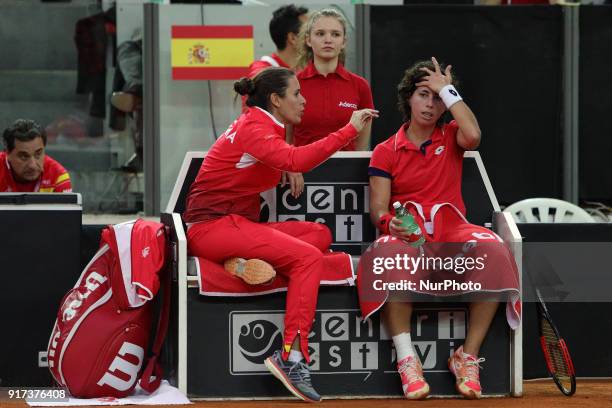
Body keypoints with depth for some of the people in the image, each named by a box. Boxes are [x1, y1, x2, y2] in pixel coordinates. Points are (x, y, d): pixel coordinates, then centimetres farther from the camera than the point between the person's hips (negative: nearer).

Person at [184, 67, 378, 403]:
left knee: (320, 234, 0)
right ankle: (291, 358, -28)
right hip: (212, 226, -10)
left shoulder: (261, 125, 16)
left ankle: (250, 261, -19)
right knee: (308, 257, -21)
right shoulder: (253, 129, -16)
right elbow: (295, 160, -32)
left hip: (238, 223, 10)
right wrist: (350, 130, -30)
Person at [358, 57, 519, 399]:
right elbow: (378, 208, 2)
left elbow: (473, 135, -10)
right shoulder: (386, 152, 12)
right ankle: (407, 360, -36)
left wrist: (447, 89, 0)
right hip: (407, 234, -1)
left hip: (452, 231, 1)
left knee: (493, 252, -34)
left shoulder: (451, 137, 16)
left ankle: (468, 357, -25)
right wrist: (389, 223, -23)